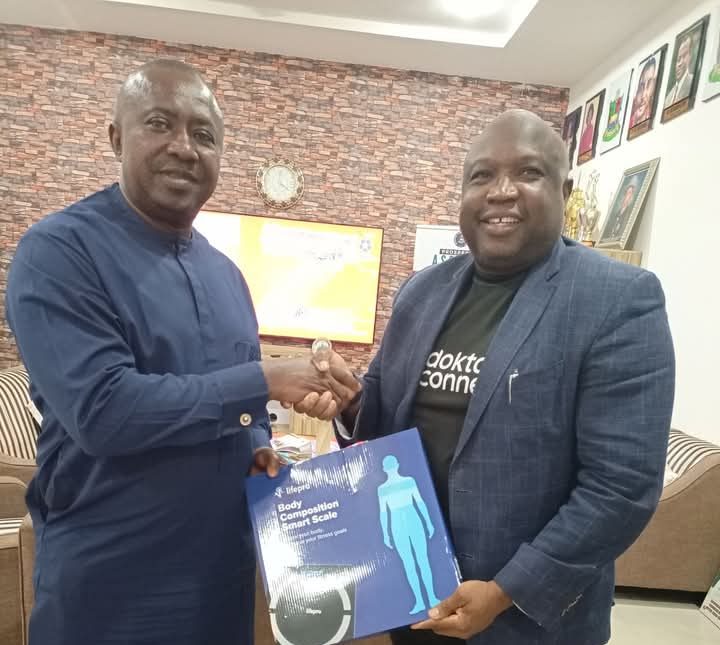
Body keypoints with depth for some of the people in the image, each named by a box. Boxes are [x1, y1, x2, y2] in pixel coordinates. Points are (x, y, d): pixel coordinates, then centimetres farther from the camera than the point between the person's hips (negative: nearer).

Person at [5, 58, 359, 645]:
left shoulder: (225, 273, 6)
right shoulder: (59, 252, -15)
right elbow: (100, 409, -26)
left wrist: (259, 444, -5)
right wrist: (264, 381, -23)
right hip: (109, 581, -5)